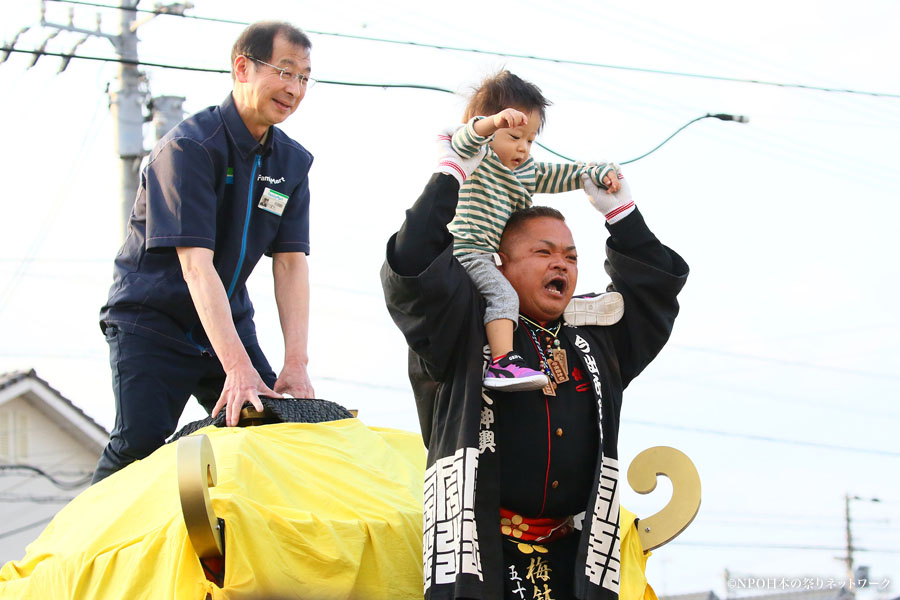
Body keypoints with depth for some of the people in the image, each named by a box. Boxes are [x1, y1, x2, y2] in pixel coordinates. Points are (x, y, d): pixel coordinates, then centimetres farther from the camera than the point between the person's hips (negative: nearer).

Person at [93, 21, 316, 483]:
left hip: (229, 322, 7)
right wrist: (237, 368, -37)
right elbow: (195, 263, -28)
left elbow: (291, 263, -5)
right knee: (140, 444, -21)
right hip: (151, 320, -6)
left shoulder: (292, 163, 2)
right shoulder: (190, 146, -20)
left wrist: (296, 365, -18)